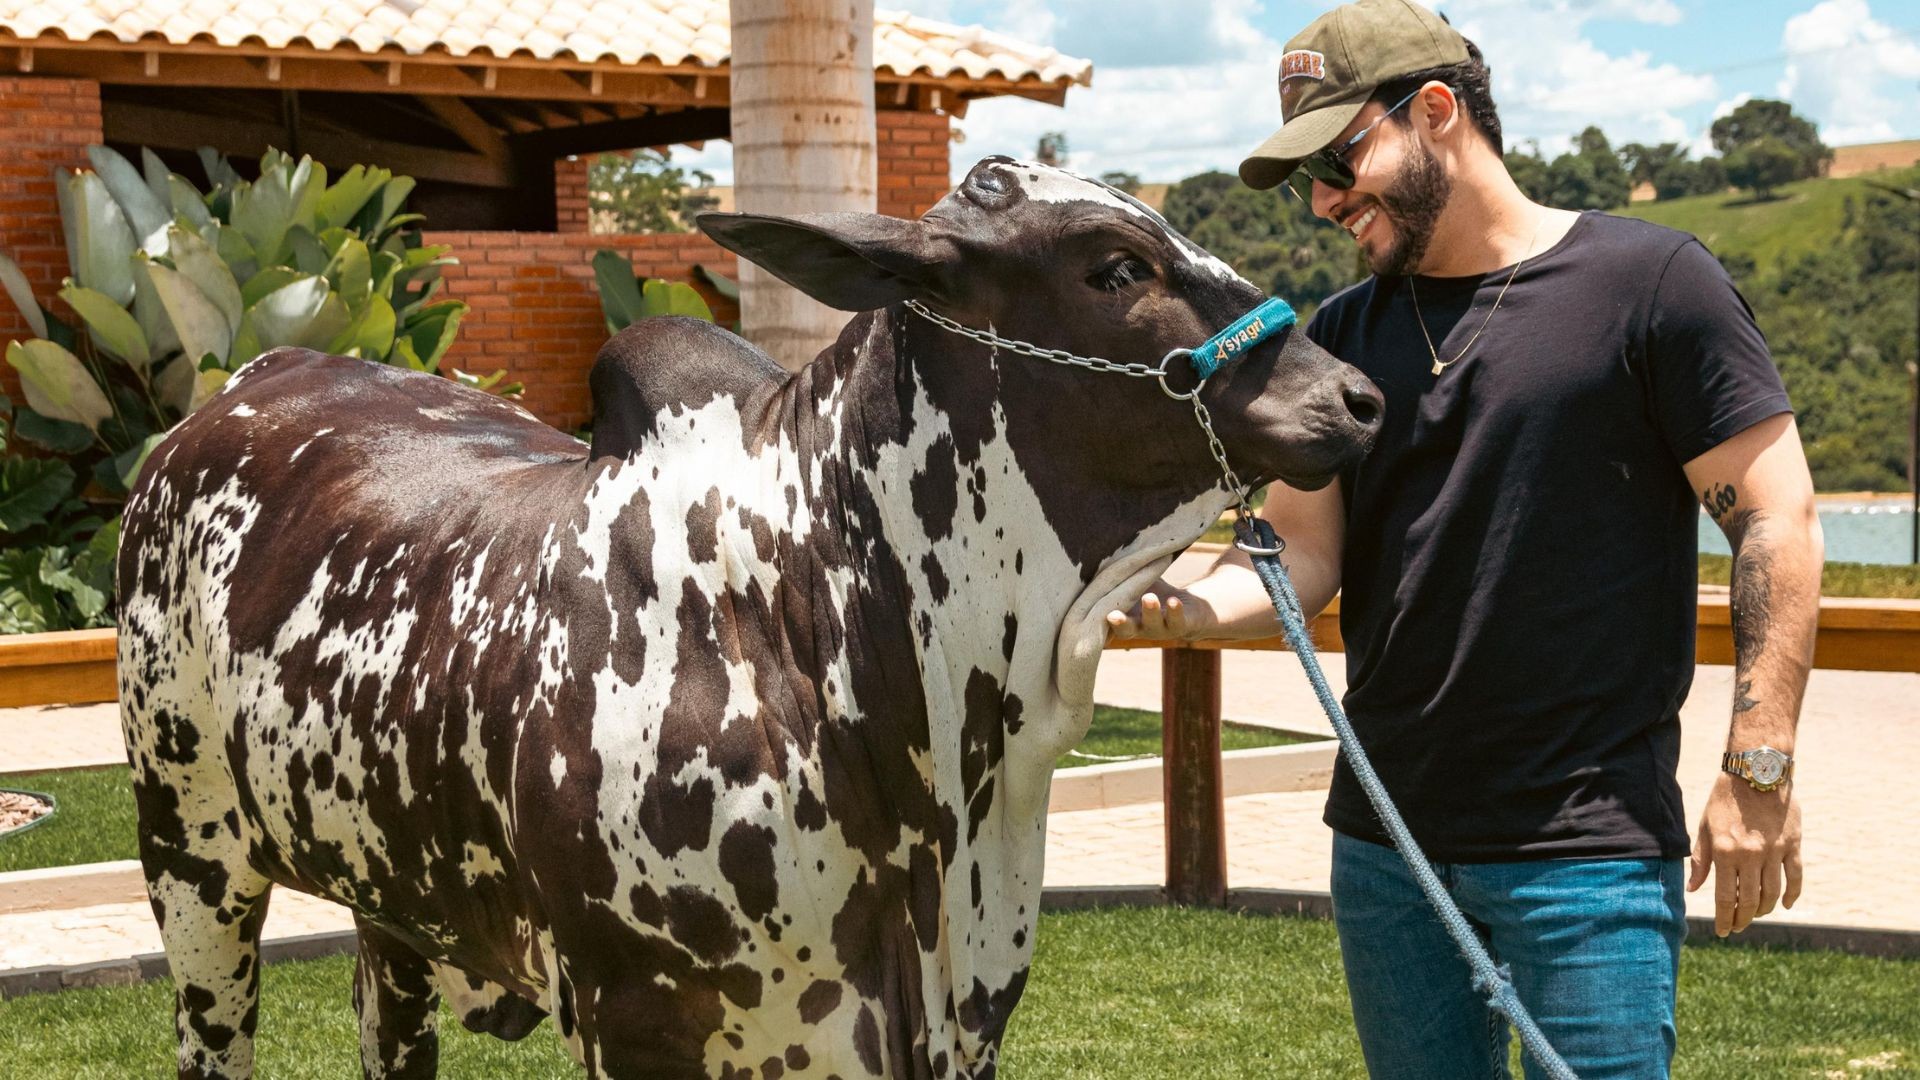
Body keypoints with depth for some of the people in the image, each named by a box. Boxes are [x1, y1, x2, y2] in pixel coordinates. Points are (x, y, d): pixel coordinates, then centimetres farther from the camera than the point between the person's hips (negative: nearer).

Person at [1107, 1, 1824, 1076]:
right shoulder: (1342, 336, 11)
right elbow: (1299, 559, 7)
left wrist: (1759, 768, -12)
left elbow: (1778, 520, -7)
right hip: (1384, 841, 6)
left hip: (1590, 847, -5)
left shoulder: (1650, 280, -6)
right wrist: (1181, 606, -15)